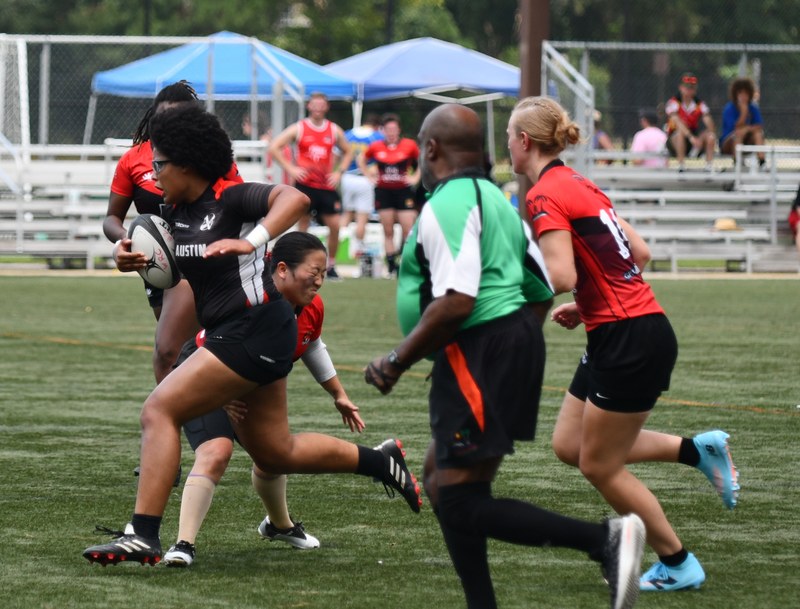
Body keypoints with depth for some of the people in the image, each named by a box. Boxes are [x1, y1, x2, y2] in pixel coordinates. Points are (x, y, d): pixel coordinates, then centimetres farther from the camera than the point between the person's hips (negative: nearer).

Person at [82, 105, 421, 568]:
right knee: (275, 453, 17)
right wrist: (137, 260, 3)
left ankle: (143, 536, -19)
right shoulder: (178, 211, 11)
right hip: (229, 334, 10)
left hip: (254, 330, -10)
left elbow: (295, 199, -30)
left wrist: (250, 241, -43)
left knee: (160, 410, -16)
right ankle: (380, 462, 31)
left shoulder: (231, 198, -15)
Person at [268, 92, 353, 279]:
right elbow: (274, 148, -1)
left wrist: (339, 172, 6)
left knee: (335, 225, -4)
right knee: (303, 224, -2)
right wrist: (290, 168, -9)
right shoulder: (298, 128, 0)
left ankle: (331, 265, 9)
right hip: (305, 184, -3)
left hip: (326, 185, 3)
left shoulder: (334, 130, 9)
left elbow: (348, 152, 21)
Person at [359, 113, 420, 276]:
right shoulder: (376, 147, 1)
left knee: (408, 231, -9)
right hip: (383, 191, 2)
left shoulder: (409, 145, -4)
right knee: (388, 232, 5)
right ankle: (391, 266, 9)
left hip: (403, 191, -2)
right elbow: (362, 160, 18)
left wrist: (416, 177, 0)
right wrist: (370, 177, 8)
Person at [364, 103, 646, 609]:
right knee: (442, 483, 16)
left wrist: (397, 362, -16)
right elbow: (541, 292, 20)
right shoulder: (495, 200, 18)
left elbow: (455, 302, -24)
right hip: (516, 343, 10)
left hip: (478, 354, -10)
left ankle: (605, 540, -20)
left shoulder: (446, 205, -13)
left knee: (461, 502, -10)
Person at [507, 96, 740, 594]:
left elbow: (562, 276, -25)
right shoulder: (579, 185, 14)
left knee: (600, 466, 4)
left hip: (631, 341, -9)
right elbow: (640, 253, 16)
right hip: (620, 334, 9)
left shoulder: (545, 196, -14)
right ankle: (698, 449, 16)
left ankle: (678, 565, 14)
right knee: (569, 445, 15)